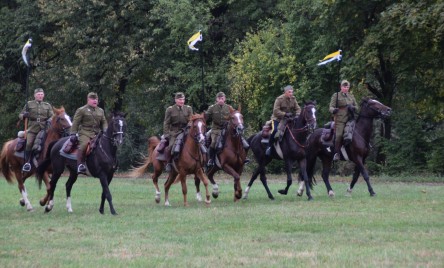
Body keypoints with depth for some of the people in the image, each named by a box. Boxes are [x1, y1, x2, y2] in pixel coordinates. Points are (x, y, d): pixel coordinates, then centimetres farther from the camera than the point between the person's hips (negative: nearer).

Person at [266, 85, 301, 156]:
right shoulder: (279, 99, -16)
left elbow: (298, 108, 4)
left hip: (288, 119, 6)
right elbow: (276, 111, -22)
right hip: (277, 118, -6)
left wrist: (297, 114, -19)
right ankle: (269, 147, -16)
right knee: (275, 130, -29)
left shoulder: (293, 99, 1)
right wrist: (285, 114, -32)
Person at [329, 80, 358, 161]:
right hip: (340, 120, -4)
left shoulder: (351, 96, 19)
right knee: (339, 135, -19)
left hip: (350, 119, 4)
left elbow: (356, 107, 22)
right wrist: (333, 110, -24)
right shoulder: (336, 95, 6)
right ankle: (336, 153, -11)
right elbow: (331, 107, 0)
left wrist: (353, 108, -2)